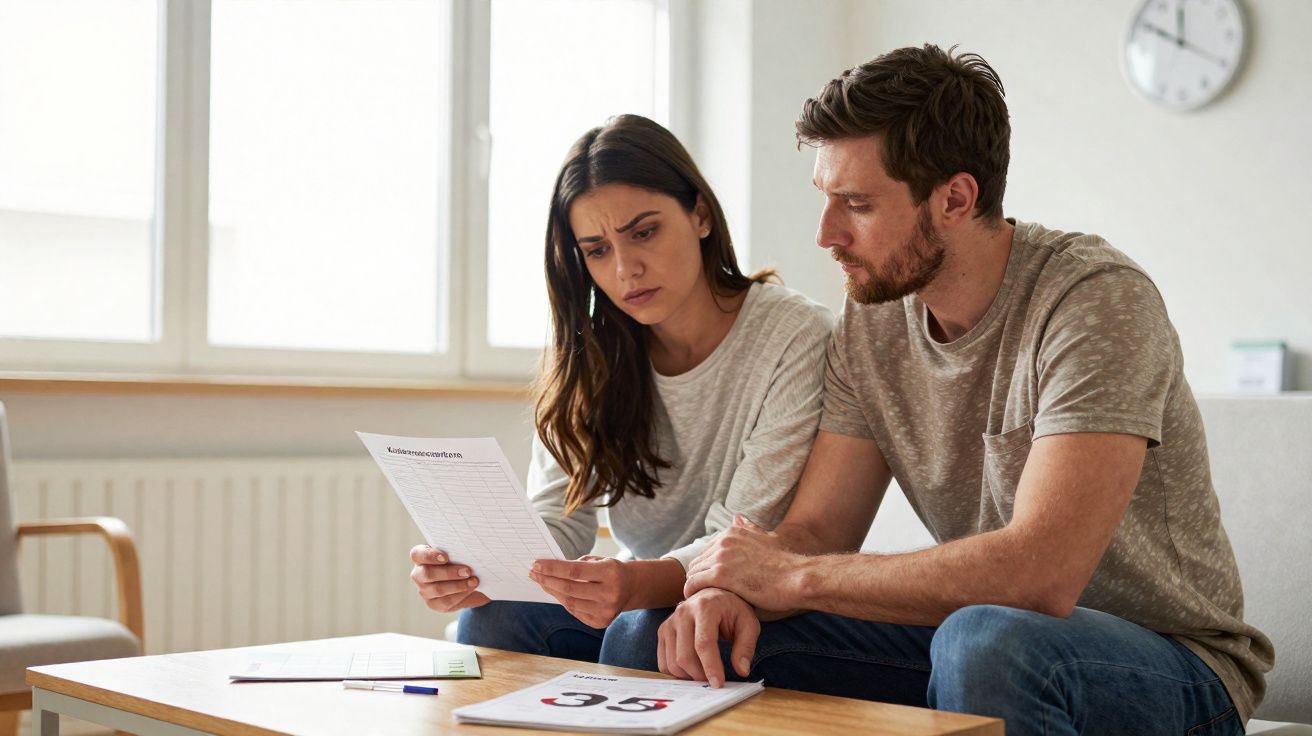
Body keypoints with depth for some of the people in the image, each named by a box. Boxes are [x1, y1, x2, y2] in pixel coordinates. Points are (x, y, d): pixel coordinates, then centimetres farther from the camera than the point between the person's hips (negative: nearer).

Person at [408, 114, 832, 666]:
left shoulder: (795, 339, -15)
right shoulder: (591, 354, 2)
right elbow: (558, 517, -6)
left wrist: (639, 585, -41)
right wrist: (476, 571, -29)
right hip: (641, 598, 4)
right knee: (491, 618, -22)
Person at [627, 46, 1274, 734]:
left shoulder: (1096, 298, -22)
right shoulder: (871, 322, 1)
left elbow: (1041, 575, -32)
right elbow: (815, 529, 0)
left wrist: (792, 575, -24)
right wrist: (735, 593, -24)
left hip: (1172, 661, -4)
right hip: (971, 640, 5)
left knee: (986, 638, -37)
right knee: (708, 642, -14)